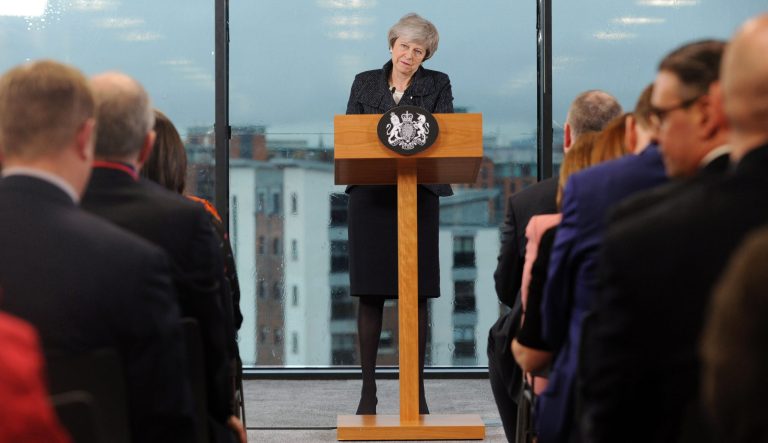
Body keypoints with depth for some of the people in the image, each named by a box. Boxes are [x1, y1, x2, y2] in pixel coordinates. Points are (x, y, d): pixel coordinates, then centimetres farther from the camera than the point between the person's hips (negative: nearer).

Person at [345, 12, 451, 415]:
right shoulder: (365, 83, 11)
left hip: (418, 197, 0)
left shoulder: (437, 85, 9)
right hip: (371, 197, 1)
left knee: (416, 295, 1)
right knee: (370, 294, 0)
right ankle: (368, 389, 5)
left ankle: (417, 391, 7)